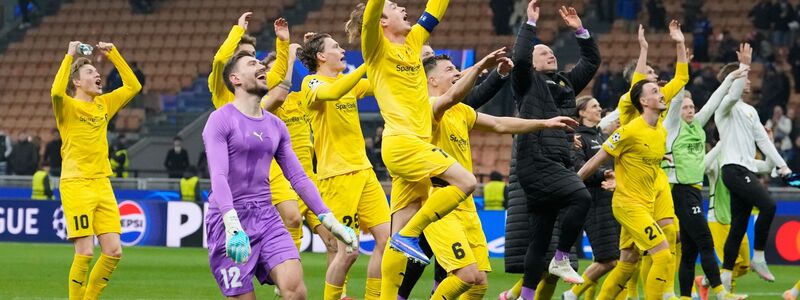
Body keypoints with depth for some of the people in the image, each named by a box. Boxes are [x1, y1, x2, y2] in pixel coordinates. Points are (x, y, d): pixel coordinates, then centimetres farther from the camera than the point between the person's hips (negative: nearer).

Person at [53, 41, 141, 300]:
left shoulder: (103, 104, 15)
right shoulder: (68, 106, -3)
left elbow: (133, 86, 18)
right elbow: (57, 91, -25)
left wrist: (113, 55, 13)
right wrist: (70, 56, -18)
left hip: (102, 184, 6)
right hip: (76, 184, -6)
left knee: (114, 251, 1)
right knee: (85, 252, -10)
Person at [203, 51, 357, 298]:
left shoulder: (276, 126, 14)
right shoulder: (221, 120, -6)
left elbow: (298, 177, 17)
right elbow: (218, 176, -17)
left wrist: (329, 220, 9)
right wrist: (232, 223, -31)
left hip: (267, 217, 5)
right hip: (229, 221, -5)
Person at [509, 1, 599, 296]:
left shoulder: (566, 83, 23)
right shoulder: (528, 83, 5)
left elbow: (592, 61, 28)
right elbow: (519, 58, -13)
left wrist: (580, 30, 19)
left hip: (558, 165, 7)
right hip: (536, 163, -7)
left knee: (541, 235, 6)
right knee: (581, 196, -27)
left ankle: (527, 296, 8)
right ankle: (561, 260, -17)